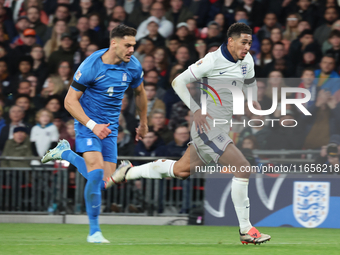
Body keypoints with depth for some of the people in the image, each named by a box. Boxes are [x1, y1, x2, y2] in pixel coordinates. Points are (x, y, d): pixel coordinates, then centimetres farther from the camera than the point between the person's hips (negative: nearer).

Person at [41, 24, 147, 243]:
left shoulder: (133, 67, -5)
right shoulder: (91, 66, -20)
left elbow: (140, 92, 17)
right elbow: (70, 101, -15)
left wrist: (143, 123, 26)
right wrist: (92, 125, -25)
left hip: (110, 127, 5)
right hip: (88, 122, -5)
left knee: (103, 183, 1)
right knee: (96, 173, -23)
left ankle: (66, 153, 28)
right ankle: (94, 232, -11)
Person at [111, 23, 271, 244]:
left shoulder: (247, 60, 5)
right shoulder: (212, 61, -17)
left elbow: (250, 82, 27)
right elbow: (178, 82, -11)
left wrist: (253, 101, 8)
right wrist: (196, 110, -18)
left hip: (222, 128, 9)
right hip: (208, 127, -9)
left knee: (181, 170, 15)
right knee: (243, 167, -17)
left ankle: (129, 172, 32)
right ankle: (246, 230, -9)